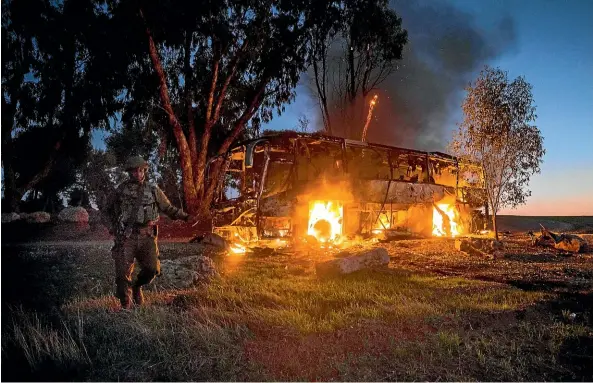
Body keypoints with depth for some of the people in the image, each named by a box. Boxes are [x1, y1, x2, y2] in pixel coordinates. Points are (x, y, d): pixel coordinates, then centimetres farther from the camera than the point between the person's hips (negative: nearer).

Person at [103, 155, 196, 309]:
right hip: (126, 237, 0)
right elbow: (109, 208, 25)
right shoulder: (120, 190, 7)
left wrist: (185, 217, 3)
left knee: (152, 269, -11)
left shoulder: (153, 190, 8)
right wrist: (114, 224, 17)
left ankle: (137, 286, 21)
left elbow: (169, 208, 12)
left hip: (147, 237, 0)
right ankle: (125, 305, 15)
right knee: (123, 272, -2)